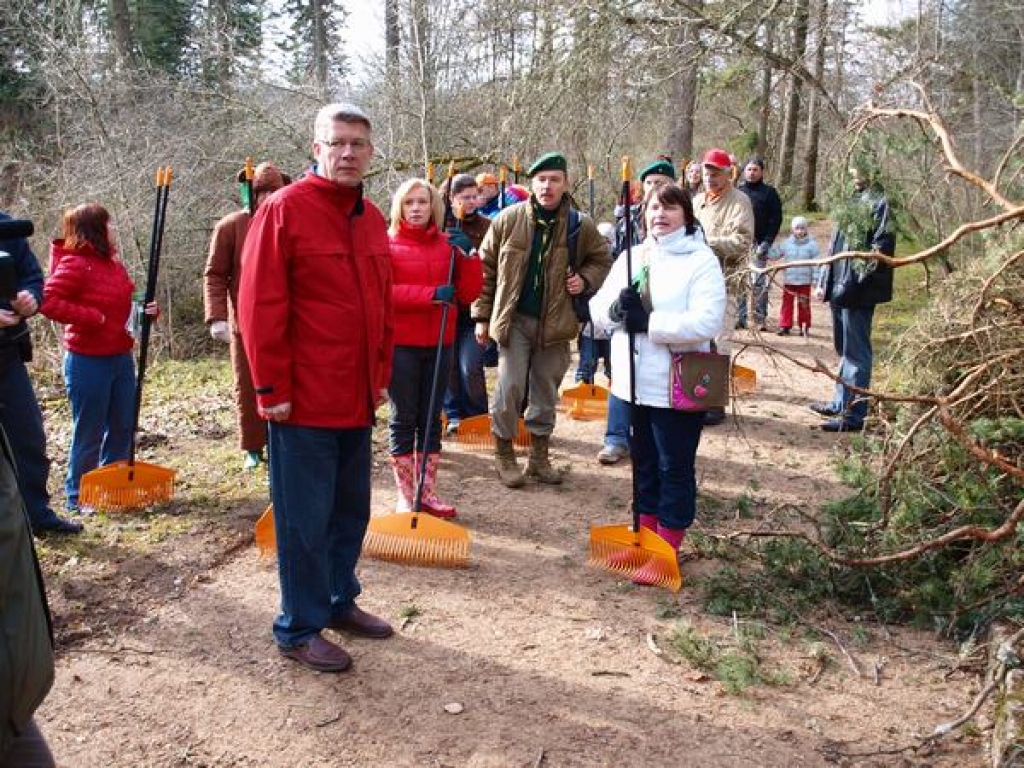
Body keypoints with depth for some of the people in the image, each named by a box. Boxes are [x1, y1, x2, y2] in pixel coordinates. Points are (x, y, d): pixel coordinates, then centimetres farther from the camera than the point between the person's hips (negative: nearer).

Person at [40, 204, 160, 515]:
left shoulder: (112, 262, 10)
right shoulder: (73, 264, -15)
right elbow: (49, 302, -22)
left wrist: (147, 310, 2)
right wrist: (92, 317, -24)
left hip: (121, 357, 8)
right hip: (88, 361, -8)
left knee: (124, 426, 15)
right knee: (89, 431, 2)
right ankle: (79, 495, 16)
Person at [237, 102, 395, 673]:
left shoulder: (373, 219, 11)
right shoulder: (284, 210, -10)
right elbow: (260, 306, -13)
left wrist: (381, 376, 15)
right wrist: (271, 389, -15)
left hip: (358, 398, 7)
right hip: (304, 400, -7)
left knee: (351, 508, 17)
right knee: (306, 517, 3)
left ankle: (340, 599, 34)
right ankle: (299, 629, 17)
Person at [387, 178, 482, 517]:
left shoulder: (447, 245, 8)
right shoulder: (386, 244, -3)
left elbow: (468, 294, 6)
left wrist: (468, 256, -8)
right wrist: (430, 294, -22)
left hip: (439, 343, 4)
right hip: (400, 345, -4)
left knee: (431, 419, 11)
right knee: (404, 419, 4)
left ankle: (428, 492, 21)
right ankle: (405, 495, 14)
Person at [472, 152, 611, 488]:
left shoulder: (581, 225, -1)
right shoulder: (509, 219, -4)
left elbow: (601, 259, 15)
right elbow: (486, 267, 2)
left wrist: (585, 279, -6)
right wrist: (482, 315, 2)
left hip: (556, 322, 2)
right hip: (514, 319, -2)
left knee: (546, 391, 11)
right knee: (510, 387, -5)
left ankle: (539, 455, 26)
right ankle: (503, 452, 14)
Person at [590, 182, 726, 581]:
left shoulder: (701, 260, -9)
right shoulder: (631, 257, 11)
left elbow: (706, 322, -21)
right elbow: (598, 306, 8)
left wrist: (648, 322, -22)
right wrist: (616, 308, -15)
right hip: (635, 381, 6)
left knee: (675, 467, 5)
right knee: (643, 461, 18)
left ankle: (668, 549, 17)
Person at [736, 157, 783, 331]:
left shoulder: (769, 192, 7)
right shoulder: (737, 191, 15)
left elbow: (776, 219, 1)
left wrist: (767, 242, -10)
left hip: (759, 244, -3)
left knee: (759, 282, -6)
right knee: (738, 282, 2)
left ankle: (760, 319, -3)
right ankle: (740, 317, 8)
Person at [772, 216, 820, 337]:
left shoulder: (811, 245, -2)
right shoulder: (786, 243, 4)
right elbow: (775, 254, 7)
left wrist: (815, 279, -4)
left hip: (804, 281, -2)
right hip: (788, 280, 2)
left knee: (804, 305, 6)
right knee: (787, 304, 4)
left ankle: (804, 327, 14)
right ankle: (785, 326, 11)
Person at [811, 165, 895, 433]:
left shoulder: (879, 202, -12)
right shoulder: (853, 198, 15)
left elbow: (882, 246, -18)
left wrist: (854, 280, -21)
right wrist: (824, 282, 16)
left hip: (858, 291, -9)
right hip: (840, 288, 9)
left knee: (856, 352, -2)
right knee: (844, 348, 18)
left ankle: (854, 413, 4)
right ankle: (841, 403, 30)